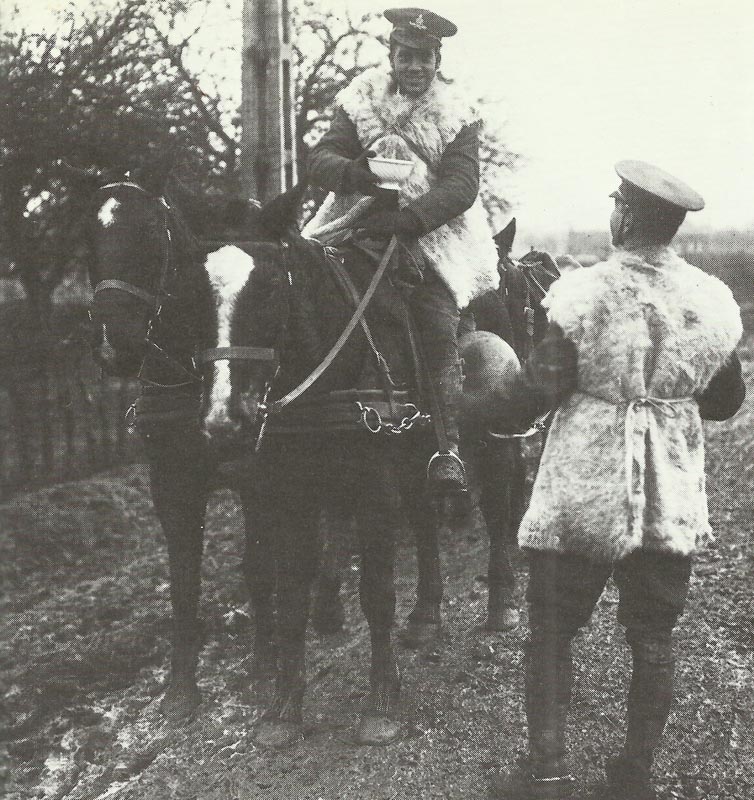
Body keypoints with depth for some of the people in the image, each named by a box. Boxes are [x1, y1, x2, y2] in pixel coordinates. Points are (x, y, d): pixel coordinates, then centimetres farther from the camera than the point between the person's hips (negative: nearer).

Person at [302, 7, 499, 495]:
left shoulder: (457, 117, 2)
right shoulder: (360, 102, 8)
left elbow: (461, 187, -10)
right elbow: (320, 160, 0)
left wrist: (408, 219, -28)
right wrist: (355, 172, -24)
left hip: (431, 232, -2)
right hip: (361, 225, 3)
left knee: (438, 328, -19)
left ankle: (449, 446, -20)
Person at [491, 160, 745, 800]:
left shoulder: (584, 292, -15)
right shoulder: (714, 300, -2)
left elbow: (543, 388, -14)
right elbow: (726, 402, 6)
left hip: (583, 490, -3)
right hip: (673, 498, 4)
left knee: (551, 629, 11)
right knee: (654, 637, 15)